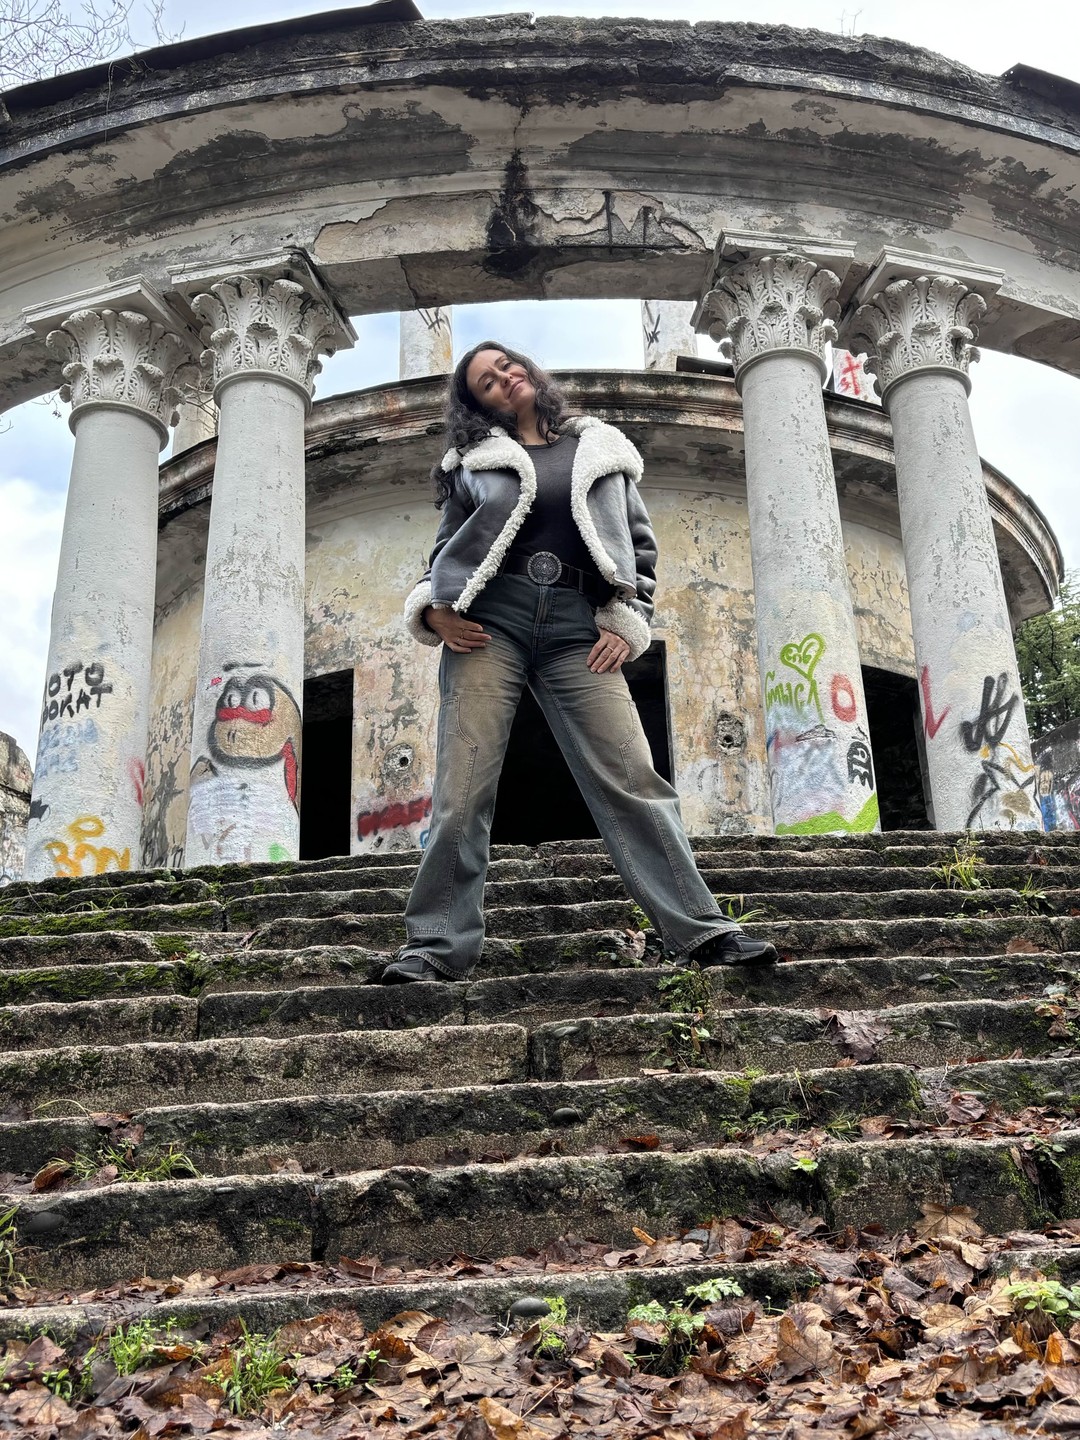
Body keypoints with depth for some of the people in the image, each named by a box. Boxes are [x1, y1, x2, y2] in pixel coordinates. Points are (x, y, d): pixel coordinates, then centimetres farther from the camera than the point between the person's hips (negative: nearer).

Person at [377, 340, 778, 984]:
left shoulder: (602, 449, 19)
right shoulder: (475, 461, 17)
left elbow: (641, 545, 18)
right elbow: (446, 550, 22)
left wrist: (627, 625, 4)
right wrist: (433, 609, 2)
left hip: (578, 628, 0)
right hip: (490, 621, 0)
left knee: (632, 779, -8)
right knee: (463, 791, -7)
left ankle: (702, 930, -5)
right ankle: (437, 944, 1)